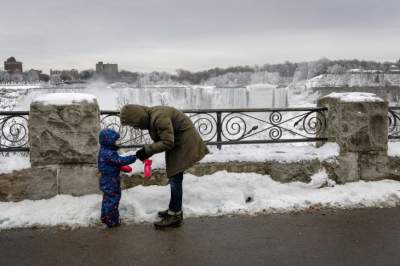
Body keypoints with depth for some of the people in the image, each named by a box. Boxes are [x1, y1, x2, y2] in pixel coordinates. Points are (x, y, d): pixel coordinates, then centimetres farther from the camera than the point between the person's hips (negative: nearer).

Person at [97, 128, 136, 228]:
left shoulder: (104, 151, 7)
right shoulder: (108, 153, -26)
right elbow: (120, 160, -31)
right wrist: (134, 157, -29)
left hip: (107, 181, 11)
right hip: (111, 182, -11)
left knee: (107, 199, 22)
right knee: (112, 199, 0)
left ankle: (105, 217, 35)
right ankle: (111, 221, 9)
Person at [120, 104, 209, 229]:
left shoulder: (159, 117, -28)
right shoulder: (151, 117, 3)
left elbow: (167, 143, -28)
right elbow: (160, 140, 10)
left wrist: (147, 150, -23)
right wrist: (147, 152, -4)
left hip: (184, 143, -10)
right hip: (177, 143, 10)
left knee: (175, 179, -8)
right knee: (174, 178, 15)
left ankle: (175, 216, -1)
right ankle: (174, 210, 26)